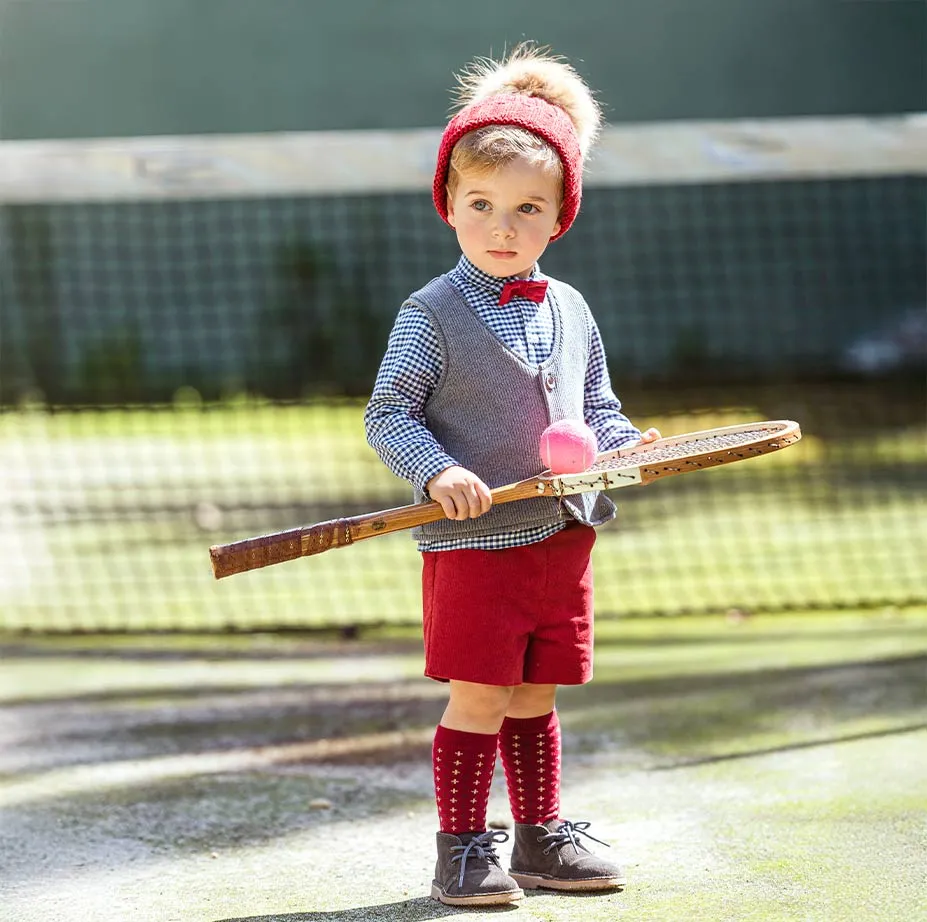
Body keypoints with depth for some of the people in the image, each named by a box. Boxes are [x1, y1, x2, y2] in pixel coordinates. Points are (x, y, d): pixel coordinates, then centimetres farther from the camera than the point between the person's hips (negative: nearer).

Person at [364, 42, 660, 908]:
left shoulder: (570, 312, 10)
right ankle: (461, 851, 4)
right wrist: (438, 471, -24)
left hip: (562, 538, 5)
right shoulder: (433, 314, -7)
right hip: (474, 543, -5)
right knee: (477, 700, -5)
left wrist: (626, 445, -2)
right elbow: (387, 414, -9)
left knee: (535, 698, 14)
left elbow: (596, 407, 19)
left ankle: (541, 838, 25)